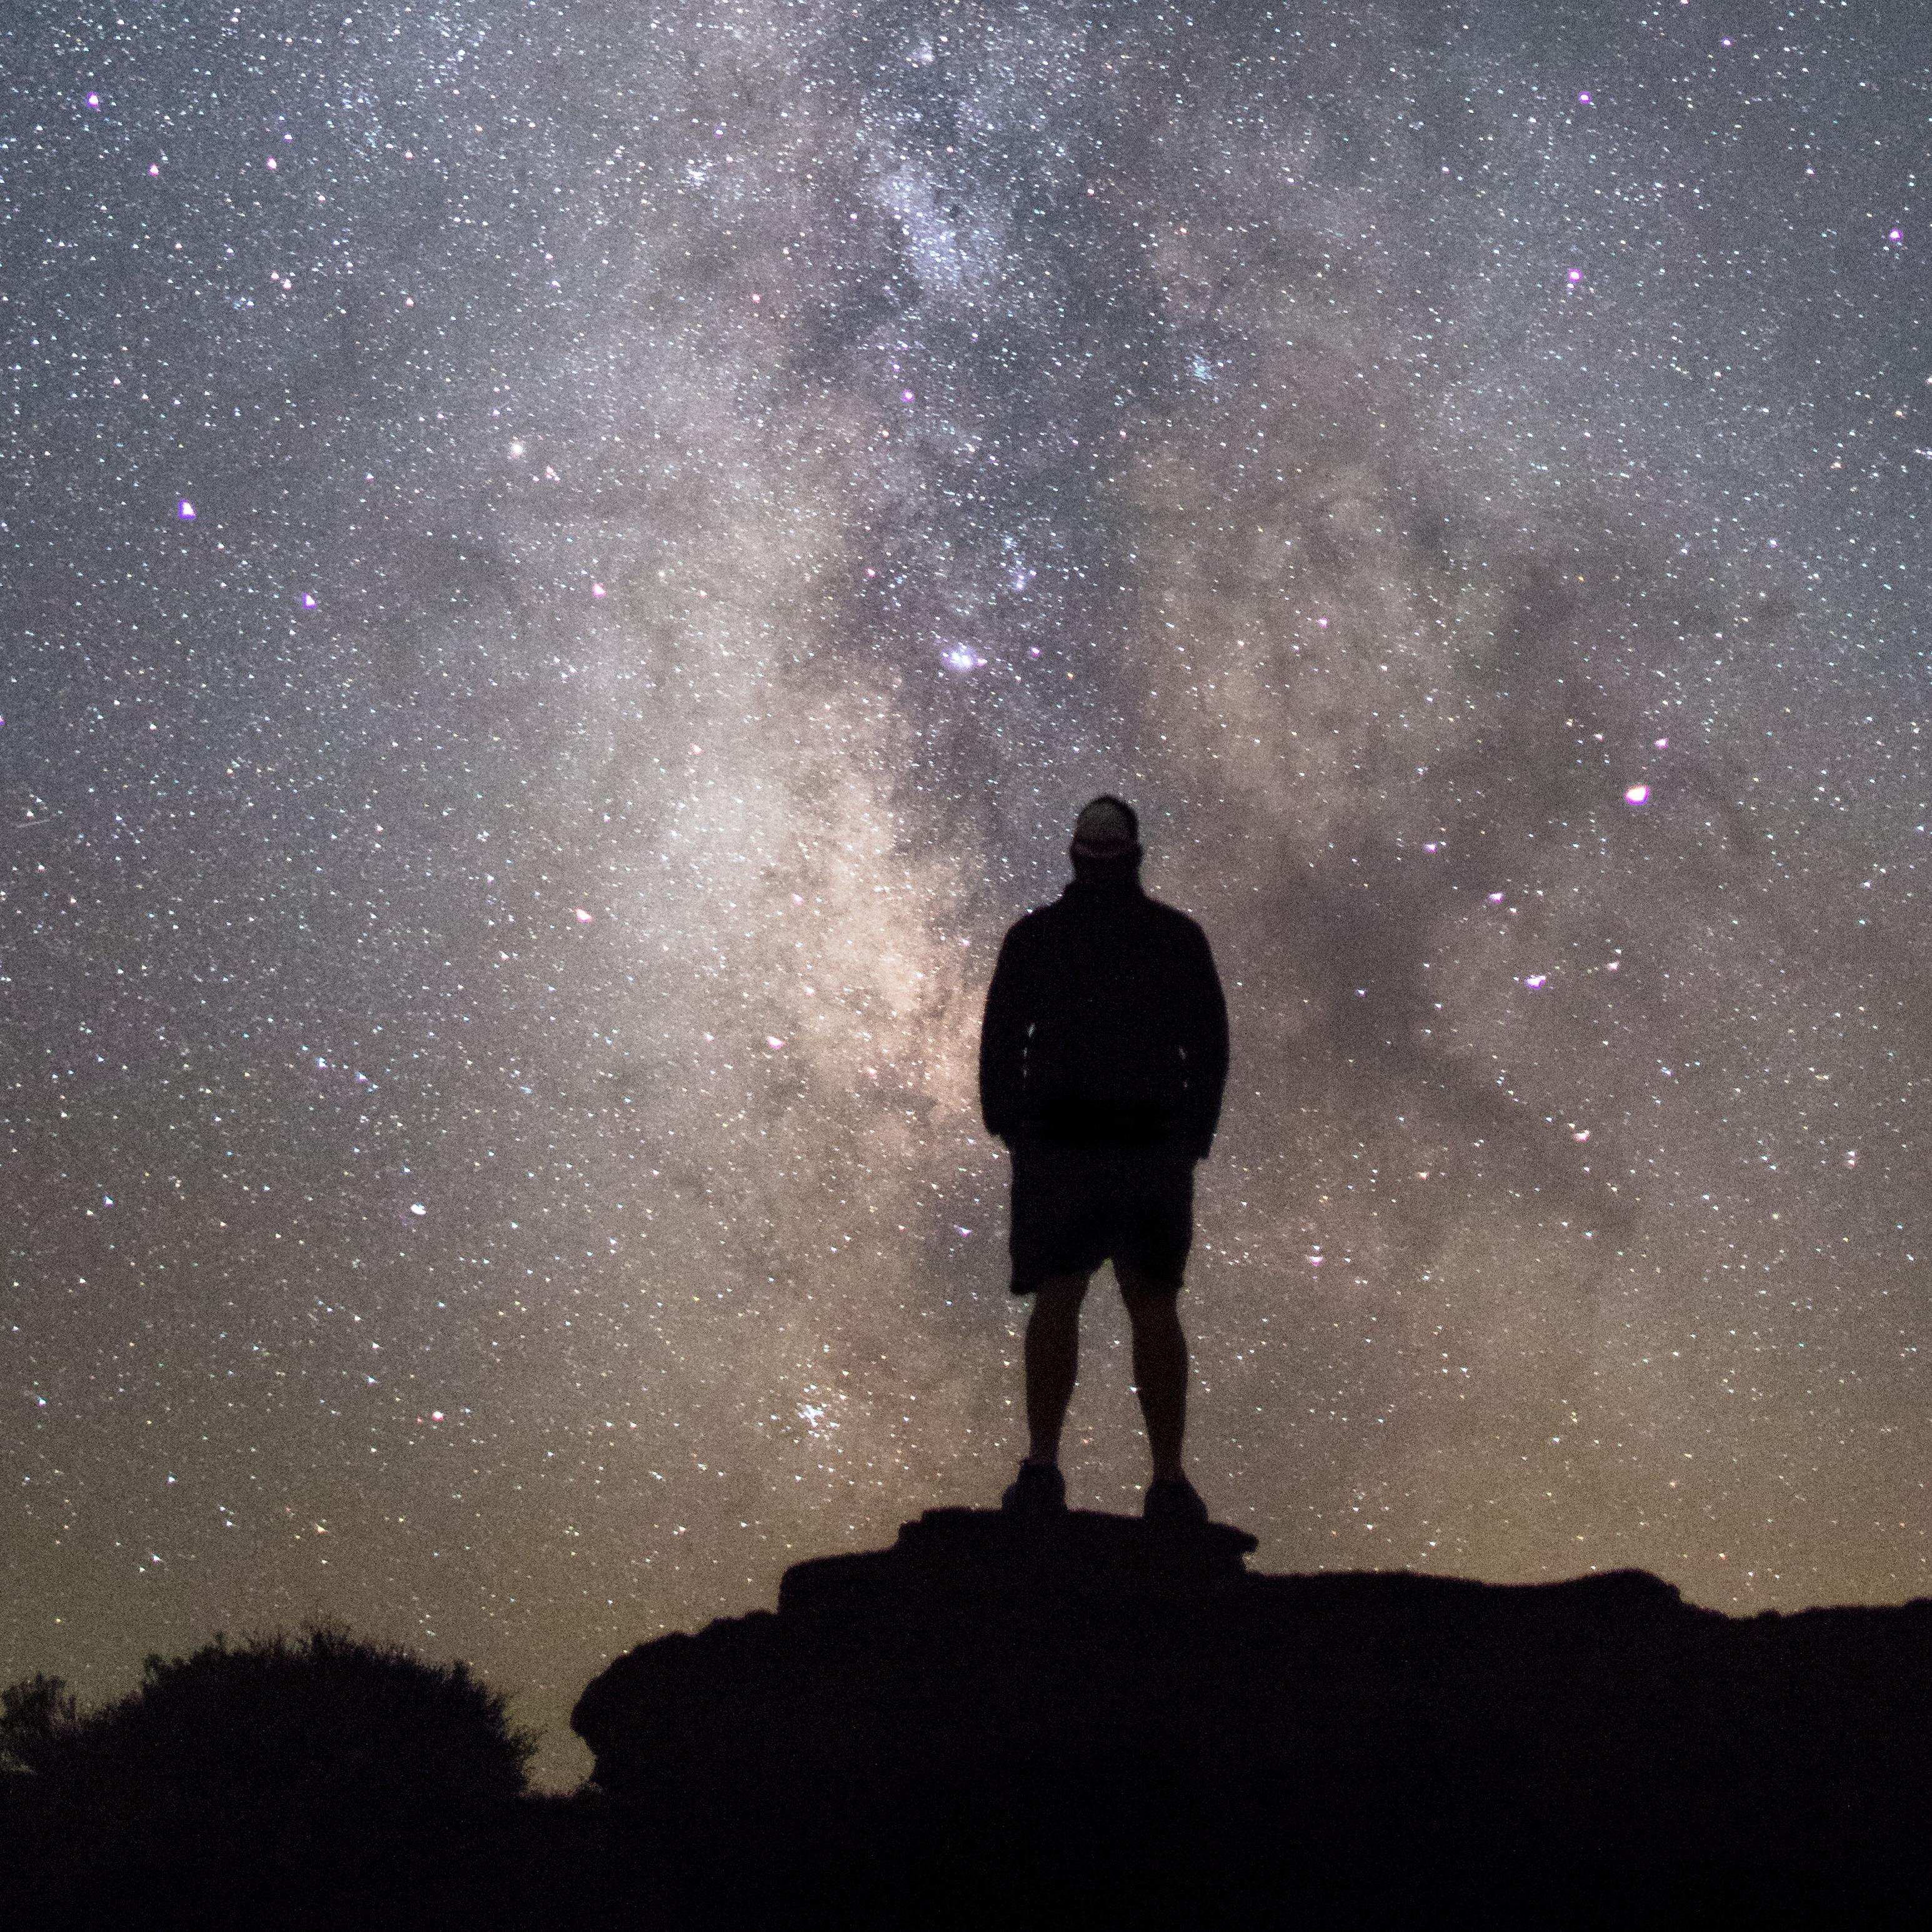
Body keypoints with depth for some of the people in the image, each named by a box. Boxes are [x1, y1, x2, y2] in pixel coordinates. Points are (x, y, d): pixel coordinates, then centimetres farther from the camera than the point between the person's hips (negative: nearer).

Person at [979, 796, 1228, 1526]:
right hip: (1156, 1149, 0)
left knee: (1056, 1302, 5)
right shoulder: (1179, 937, 2)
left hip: (1058, 1144, 0)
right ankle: (1169, 1481, 3)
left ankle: (1042, 1469, -2)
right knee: (1154, 1306, 4)